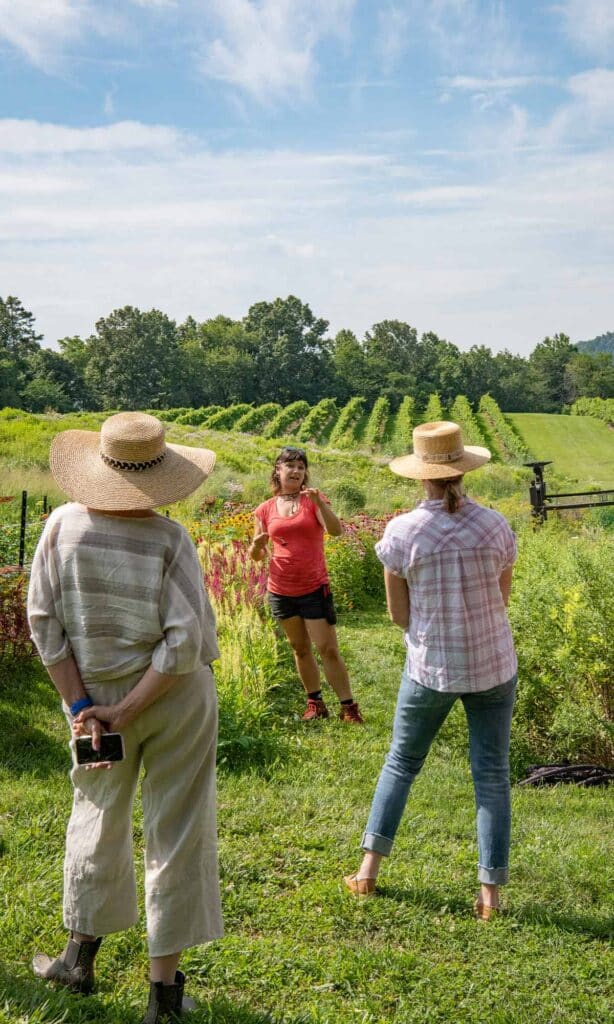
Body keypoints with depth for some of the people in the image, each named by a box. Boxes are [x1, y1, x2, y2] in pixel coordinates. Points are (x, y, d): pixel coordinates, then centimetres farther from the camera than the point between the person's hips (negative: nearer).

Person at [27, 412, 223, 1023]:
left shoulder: (63, 525, -9)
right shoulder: (168, 540, -17)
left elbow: (43, 624, -9)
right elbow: (185, 641, -22)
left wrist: (81, 705, -7)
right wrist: (126, 711, -14)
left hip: (94, 695, 3)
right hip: (175, 699, -3)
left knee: (96, 819, 23)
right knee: (175, 832, 10)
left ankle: (80, 957, 41)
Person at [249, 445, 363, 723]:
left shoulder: (313, 499, -2)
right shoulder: (265, 510, 3)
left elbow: (336, 531, -18)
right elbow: (256, 556, 9)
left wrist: (319, 503, -32)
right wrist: (257, 544, -14)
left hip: (314, 588, -3)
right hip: (281, 590, 3)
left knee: (328, 649, -4)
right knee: (300, 649, 13)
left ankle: (349, 708, 4)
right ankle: (315, 703, 25)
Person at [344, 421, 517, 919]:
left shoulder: (401, 532, -13)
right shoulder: (495, 526, -8)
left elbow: (399, 613, -5)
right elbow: (501, 601, 2)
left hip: (431, 668, 0)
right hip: (493, 665, 1)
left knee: (402, 763, 19)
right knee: (492, 775, 12)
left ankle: (369, 869, 25)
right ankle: (490, 892, 16)